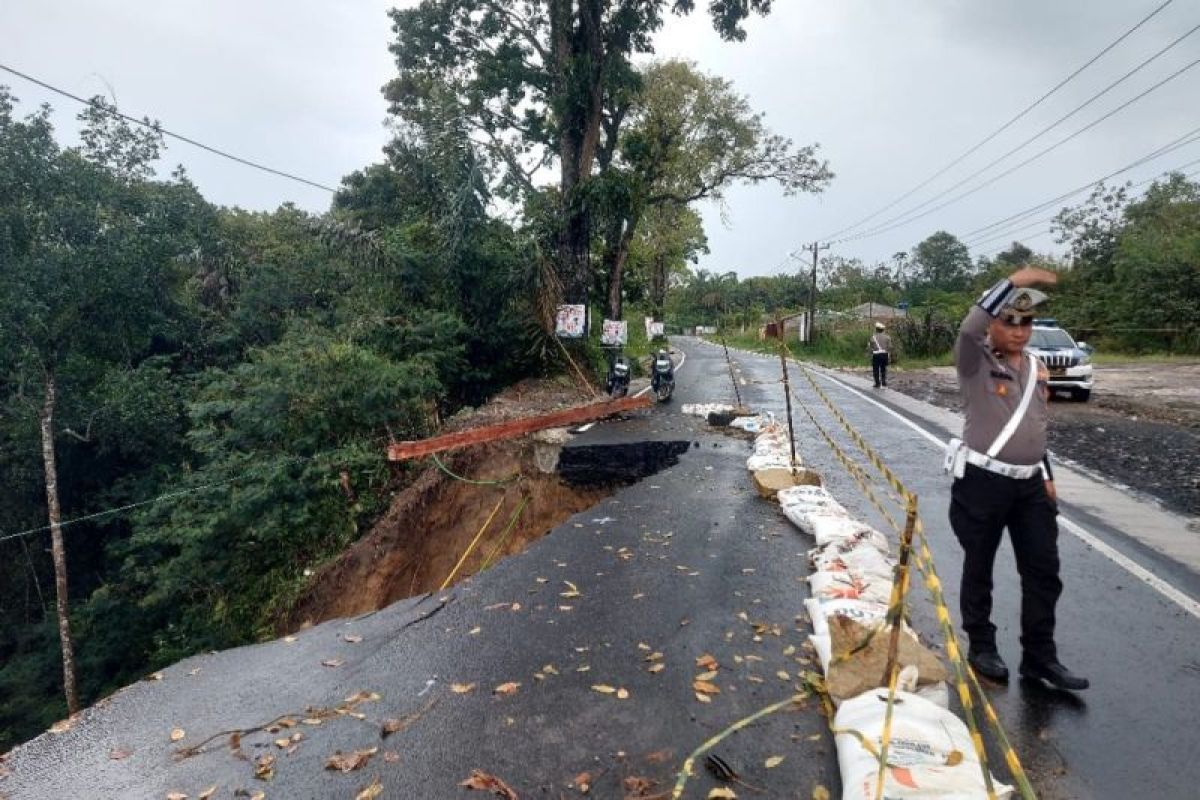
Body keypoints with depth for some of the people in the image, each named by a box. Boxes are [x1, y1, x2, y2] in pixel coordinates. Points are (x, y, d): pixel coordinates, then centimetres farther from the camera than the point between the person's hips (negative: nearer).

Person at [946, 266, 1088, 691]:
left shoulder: (1037, 367, 10)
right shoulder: (975, 361, -10)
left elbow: (1037, 425, 18)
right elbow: (969, 327, -33)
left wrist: (1047, 476, 17)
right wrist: (1014, 282, -35)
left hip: (1030, 484, 6)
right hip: (982, 483, -6)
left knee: (1043, 570, 9)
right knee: (979, 568, 8)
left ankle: (1039, 656, 22)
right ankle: (981, 647, 24)